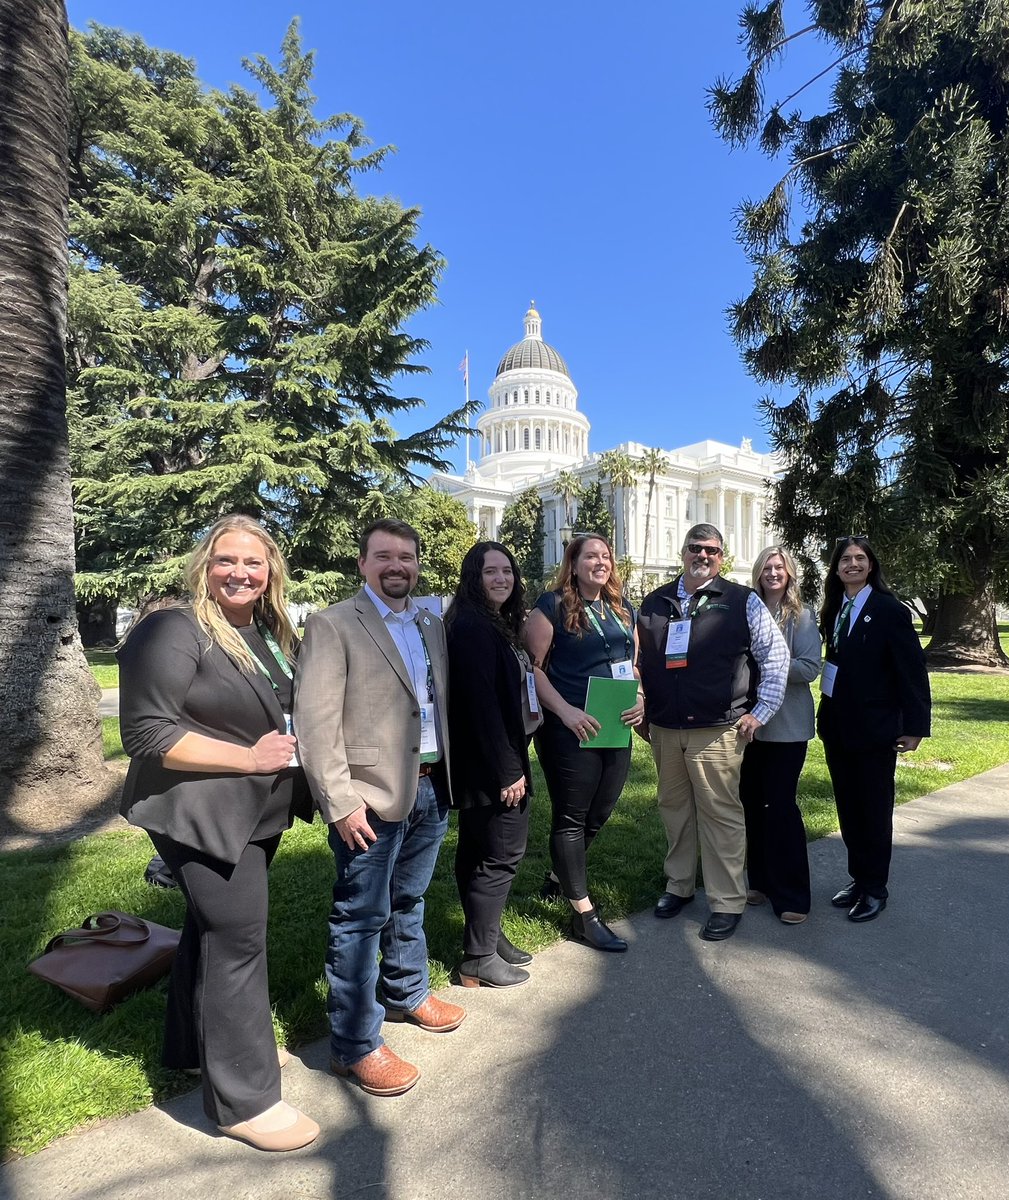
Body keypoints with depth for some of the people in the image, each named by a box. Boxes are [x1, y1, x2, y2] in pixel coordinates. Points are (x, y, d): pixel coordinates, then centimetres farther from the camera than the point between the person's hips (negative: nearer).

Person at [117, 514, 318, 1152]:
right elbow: (145, 733, -21)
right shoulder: (174, 630, -16)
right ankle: (244, 1098, 17)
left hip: (259, 812, 8)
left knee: (215, 927, 22)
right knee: (238, 940, -1)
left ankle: (196, 1045, 42)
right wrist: (250, 757, -22)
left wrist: (289, 747, 2)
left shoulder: (271, 635, 8)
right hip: (204, 815, -8)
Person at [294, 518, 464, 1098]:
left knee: (409, 902, 24)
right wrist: (340, 802, -18)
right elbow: (316, 721, -15)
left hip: (431, 789, 7)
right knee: (361, 918, 5)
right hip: (372, 795, -6)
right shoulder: (333, 625, -10)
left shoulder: (432, 624, 11)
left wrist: (447, 775, 10)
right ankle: (355, 1046, 22)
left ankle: (407, 992, 45)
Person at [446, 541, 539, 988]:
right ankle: (478, 959, 16)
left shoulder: (499, 625, 12)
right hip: (490, 766, -10)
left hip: (499, 761, 10)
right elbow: (481, 703, -23)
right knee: (501, 855, 1)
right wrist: (507, 771, -20)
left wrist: (513, 762, 13)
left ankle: (487, 938, 33)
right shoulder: (471, 628, -18)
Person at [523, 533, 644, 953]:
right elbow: (532, 666, -12)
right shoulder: (552, 606, -7)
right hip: (570, 731, -7)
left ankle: (562, 877, 41)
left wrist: (640, 699, -1)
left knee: (598, 815, 17)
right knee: (572, 819, 4)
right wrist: (566, 711, -20)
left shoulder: (623, 610, 13)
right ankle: (583, 914, 17)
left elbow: (634, 665, 19)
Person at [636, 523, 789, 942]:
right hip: (663, 729, 4)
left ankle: (728, 903, 15)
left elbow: (776, 655, 1)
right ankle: (678, 885, 31)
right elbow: (641, 660, 18)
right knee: (674, 808, 14)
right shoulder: (655, 602, 10)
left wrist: (760, 711, -2)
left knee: (721, 814, 0)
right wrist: (642, 711, 13)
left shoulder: (742, 602, -1)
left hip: (717, 731, -4)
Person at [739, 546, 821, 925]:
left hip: (787, 725, -4)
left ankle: (792, 895, 12)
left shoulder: (802, 616, -3)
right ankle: (762, 882, 27)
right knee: (752, 801, 10)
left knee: (780, 804, -2)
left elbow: (810, 667, -10)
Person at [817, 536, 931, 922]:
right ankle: (858, 878, 30)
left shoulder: (889, 610, -10)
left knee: (874, 810, 7)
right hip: (836, 725, 6)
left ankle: (875, 888, 22)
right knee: (847, 807, 15)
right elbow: (834, 662, 9)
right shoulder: (833, 610, 8)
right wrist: (828, 712, 4)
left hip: (874, 727, -6)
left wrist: (915, 725, -14)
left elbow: (912, 669, -12)